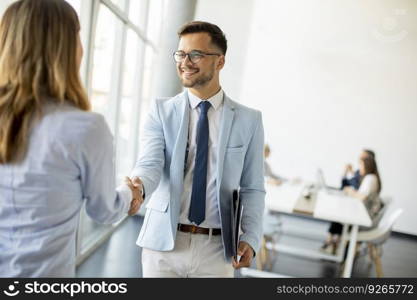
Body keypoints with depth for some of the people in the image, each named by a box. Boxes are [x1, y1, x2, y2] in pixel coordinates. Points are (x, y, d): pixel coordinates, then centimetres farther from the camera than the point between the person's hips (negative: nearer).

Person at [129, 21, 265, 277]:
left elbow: (253, 188, 1)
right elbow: (150, 164, -13)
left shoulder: (249, 120, 0)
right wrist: (138, 185, -35)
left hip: (216, 249, 0)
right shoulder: (162, 111, -1)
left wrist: (251, 239, -9)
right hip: (163, 244, 0)